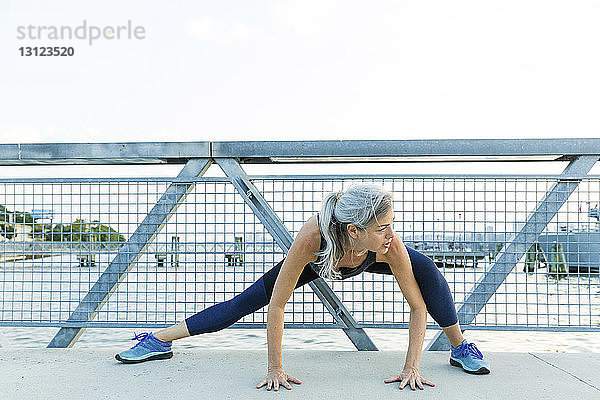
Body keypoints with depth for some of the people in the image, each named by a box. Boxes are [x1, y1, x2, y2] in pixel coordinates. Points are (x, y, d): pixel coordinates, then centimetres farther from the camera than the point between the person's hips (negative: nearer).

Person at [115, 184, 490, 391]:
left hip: (369, 260, 1)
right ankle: (158, 340, 15)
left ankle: (461, 347, 0)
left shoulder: (391, 246, -42)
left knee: (427, 270, -25)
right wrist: (275, 368, -30)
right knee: (245, 301, -2)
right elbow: (277, 304, -36)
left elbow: (418, 306, -28)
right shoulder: (312, 238, -47)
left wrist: (411, 367, -31)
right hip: (319, 261, -1)